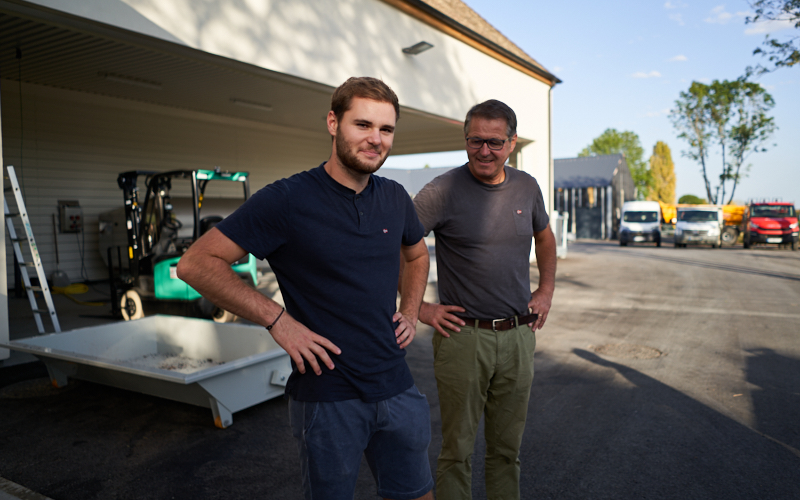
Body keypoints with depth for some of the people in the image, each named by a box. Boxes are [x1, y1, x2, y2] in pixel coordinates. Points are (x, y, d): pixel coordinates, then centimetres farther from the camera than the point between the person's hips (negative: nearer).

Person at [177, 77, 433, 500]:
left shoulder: (395, 198, 4)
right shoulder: (287, 200, -14)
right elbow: (195, 264, -13)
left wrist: (411, 312, 9)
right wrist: (277, 319, -18)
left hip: (397, 388, 5)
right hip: (327, 397, -5)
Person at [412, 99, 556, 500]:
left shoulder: (526, 187, 6)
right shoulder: (444, 190, -11)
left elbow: (545, 237, 24)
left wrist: (546, 291, 14)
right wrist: (418, 307, -12)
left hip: (518, 335, 5)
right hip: (463, 335, -4)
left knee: (507, 448, 17)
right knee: (457, 449, 7)